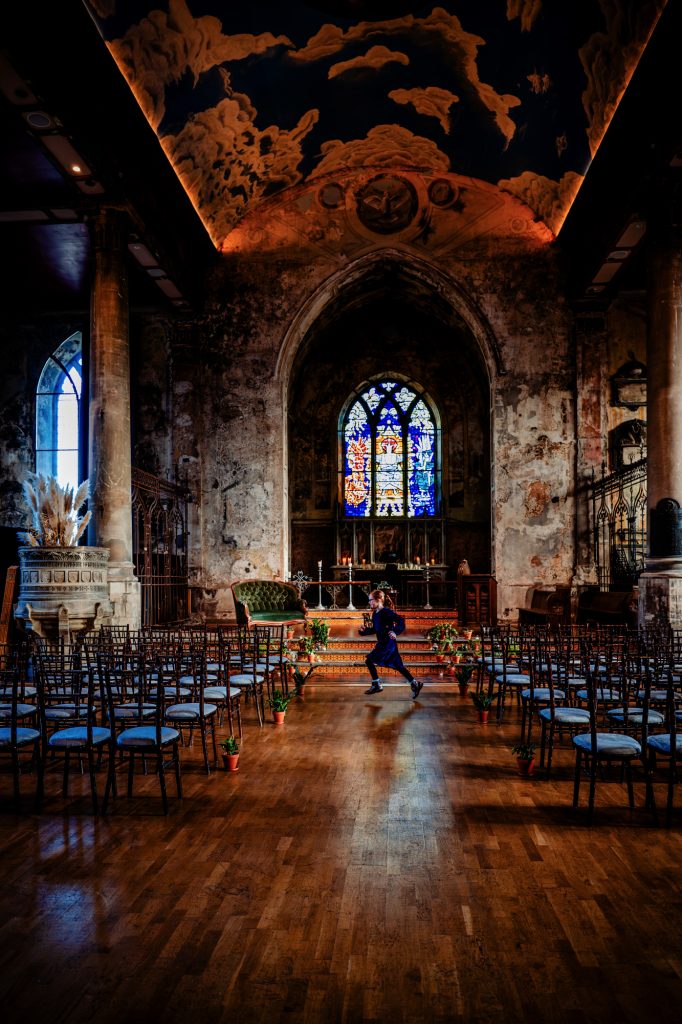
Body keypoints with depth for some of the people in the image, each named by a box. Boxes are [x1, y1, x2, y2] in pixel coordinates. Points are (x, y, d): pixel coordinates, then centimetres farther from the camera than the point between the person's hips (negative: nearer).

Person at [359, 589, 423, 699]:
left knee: (369, 660, -9)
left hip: (388, 643, -9)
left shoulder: (386, 612, -14)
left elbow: (401, 620, -21)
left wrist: (395, 632, -28)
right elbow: (375, 629, 21)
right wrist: (365, 630, 7)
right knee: (398, 666, 10)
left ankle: (376, 685, 2)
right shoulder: (375, 614, 12)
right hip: (381, 644, 9)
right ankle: (415, 684, 15)